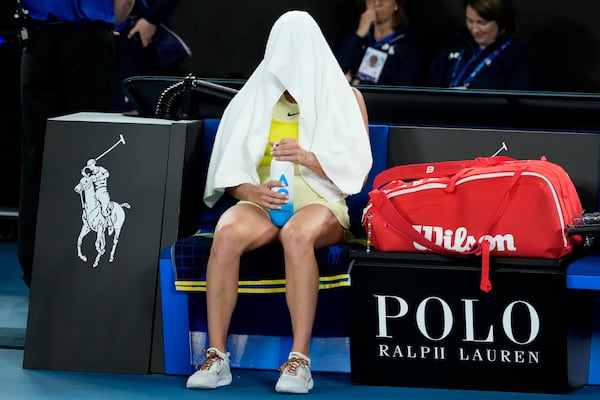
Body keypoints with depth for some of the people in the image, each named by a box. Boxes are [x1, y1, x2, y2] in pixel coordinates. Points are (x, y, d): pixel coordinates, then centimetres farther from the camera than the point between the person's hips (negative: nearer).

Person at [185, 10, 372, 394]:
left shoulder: (344, 96, 11)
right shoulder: (256, 96, 15)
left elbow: (356, 172, 4)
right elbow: (229, 169, 10)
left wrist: (309, 158, -13)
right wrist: (251, 192, -13)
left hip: (321, 202, -2)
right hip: (263, 200, 2)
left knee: (297, 235, -40)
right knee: (227, 234, -35)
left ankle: (300, 360, -41)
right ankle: (216, 357, -33)